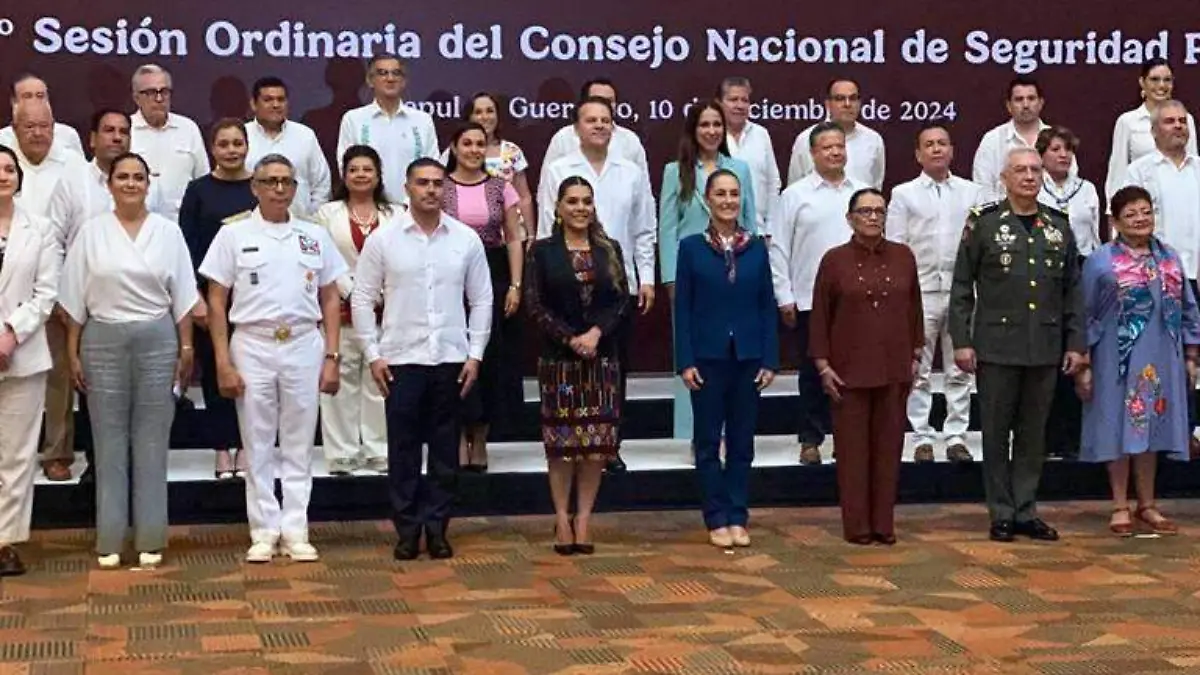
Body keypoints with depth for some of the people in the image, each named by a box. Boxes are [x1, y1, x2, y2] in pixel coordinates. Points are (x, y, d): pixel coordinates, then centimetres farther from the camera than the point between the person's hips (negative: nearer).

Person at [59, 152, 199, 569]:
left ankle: (150, 539, 10)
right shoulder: (91, 233, 3)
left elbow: (182, 298, 5)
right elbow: (75, 299, 3)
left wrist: (186, 349, 0)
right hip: (103, 340, 0)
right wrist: (72, 353, 0)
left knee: (151, 442, 4)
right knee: (109, 441, 4)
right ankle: (109, 540, 10)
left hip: (157, 340, 0)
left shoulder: (167, 232, 4)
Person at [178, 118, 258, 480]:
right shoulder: (199, 190, 3)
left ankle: (245, 447, 13)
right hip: (210, 293, 0)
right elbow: (187, 246, 0)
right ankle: (222, 449, 13)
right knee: (214, 370, 5)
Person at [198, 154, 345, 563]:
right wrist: (223, 362, -7)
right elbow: (216, 301, 0)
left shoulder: (315, 236, 7)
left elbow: (330, 300, 10)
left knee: (299, 445, 5)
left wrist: (332, 356, 2)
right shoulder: (234, 235, 1)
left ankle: (295, 531, 12)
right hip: (252, 346, -1)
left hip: (303, 346, 1)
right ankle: (264, 532, 12)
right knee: (258, 445, 5)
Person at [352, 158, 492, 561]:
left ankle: (437, 527, 16)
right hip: (401, 360, -1)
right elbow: (362, 298, 2)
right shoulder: (383, 240, 0)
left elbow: (481, 300, 6)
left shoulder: (467, 240, 3)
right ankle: (407, 529, 12)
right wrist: (373, 354, -3)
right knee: (403, 449, 2)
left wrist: (475, 354, 1)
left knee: (445, 449, 6)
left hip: (451, 359, 1)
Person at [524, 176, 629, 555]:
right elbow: (535, 305, -4)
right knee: (561, 440, 1)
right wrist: (571, 339, -14)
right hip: (558, 358, -2)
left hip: (603, 358, 2)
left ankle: (584, 518, 10)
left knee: (598, 441, 1)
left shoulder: (610, 250, 9)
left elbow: (622, 301, 3)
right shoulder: (542, 251, 2)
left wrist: (596, 333, -13)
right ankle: (562, 519, 10)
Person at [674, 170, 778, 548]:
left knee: (742, 441, 8)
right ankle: (717, 519, 12)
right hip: (708, 357, -1)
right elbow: (682, 308, -1)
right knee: (708, 441, 4)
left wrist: (770, 360, -2)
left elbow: (768, 306, 5)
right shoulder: (692, 247, 0)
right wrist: (685, 361, -8)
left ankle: (738, 517, 15)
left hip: (748, 357, 2)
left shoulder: (757, 248, 5)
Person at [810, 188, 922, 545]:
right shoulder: (835, 260, -2)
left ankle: (884, 523, 14)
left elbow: (914, 310, 11)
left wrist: (915, 356, 8)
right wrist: (823, 365, -4)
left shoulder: (903, 257, 5)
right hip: (850, 370, -2)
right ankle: (857, 525, 9)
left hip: (894, 370, 2)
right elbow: (820, 317, 1)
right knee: (853, 448, 2)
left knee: (889, 447, 6)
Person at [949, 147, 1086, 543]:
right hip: (997, 346, -3)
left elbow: (1072, 290, 11)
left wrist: (1076, 343, 6)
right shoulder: (983, 224, 0)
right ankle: (1001, 514, 12)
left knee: (1033, 434, 8)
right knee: (997, 433, 4)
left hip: (1045, 349, 3)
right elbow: (961, 288, -1)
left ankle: (1026, 512, 17)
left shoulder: (1059, 227, 9)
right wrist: (961, 341, -7)